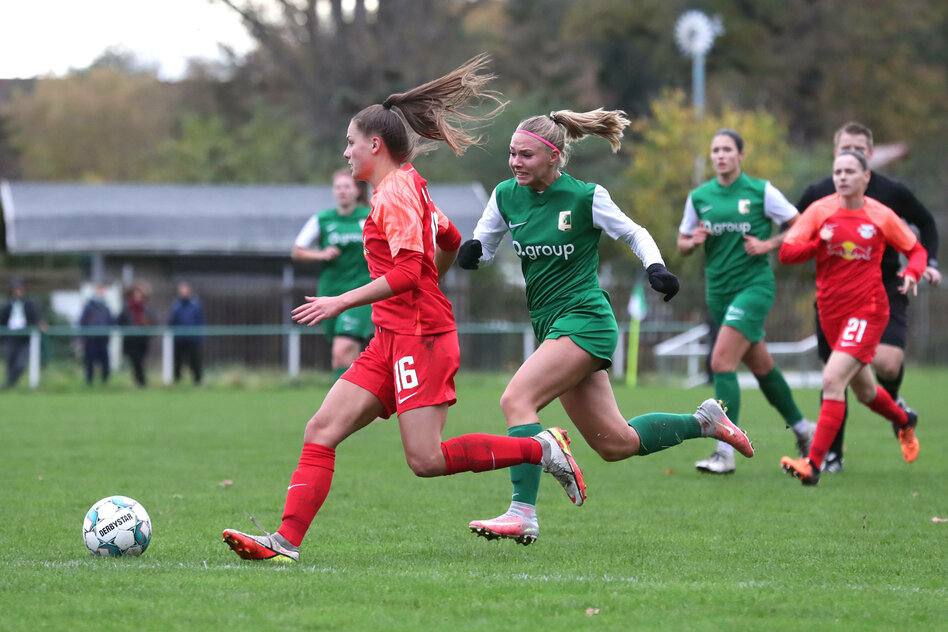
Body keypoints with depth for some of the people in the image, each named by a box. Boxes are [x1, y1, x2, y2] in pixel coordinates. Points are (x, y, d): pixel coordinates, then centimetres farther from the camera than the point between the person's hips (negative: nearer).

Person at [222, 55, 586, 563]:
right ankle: (287, 541, -9)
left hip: (420, 337, -10)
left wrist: (342, 302, -21)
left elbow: (407, 273, -21)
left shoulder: (395, 193, -11)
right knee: (321, 432, -2)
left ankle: (543, 449, -1)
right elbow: (450, 241, 31)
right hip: (391, 340, 10)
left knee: (426, 459, -13)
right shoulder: (408, 188, 18)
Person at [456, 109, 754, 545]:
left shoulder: (586, 197, -9)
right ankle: (704, 421, 31)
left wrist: (655, 267, -14)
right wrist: (470, 252, -10)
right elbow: (482, 249, 13)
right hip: (550, 326, 7)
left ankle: (522, 515, -27)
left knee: (516, 398, -25)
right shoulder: (506, 196, 4)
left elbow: (635, 234, 4)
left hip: (584, 321, -7)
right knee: (615, 444, 9)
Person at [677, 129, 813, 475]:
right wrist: (694, 241, -7)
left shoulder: (761, 191, -5)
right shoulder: (698, 197, 7)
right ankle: (803, 429, 35)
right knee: (761, 366, 15)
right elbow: (682, 245, 15)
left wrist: (768, 244, -12)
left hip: (754, 284, -5)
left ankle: (725, 452, -19)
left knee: (721, 361, -18)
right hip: (719, 289, 5)